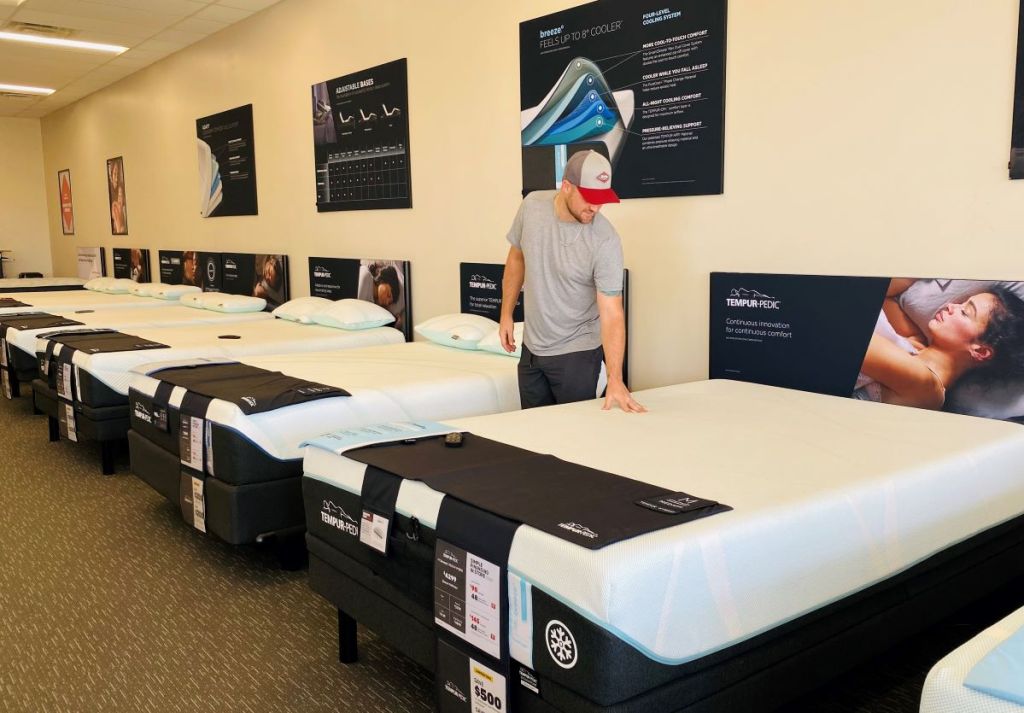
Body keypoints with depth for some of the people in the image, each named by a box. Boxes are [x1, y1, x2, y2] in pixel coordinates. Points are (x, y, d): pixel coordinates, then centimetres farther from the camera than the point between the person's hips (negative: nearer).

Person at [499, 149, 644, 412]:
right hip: (532, 347, 5)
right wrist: (506, 314, 9)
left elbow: (612, 313, -24)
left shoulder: (605, 241, -23)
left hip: (577, 352, -4)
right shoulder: (532, 205, -9)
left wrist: (615, 378, -32)